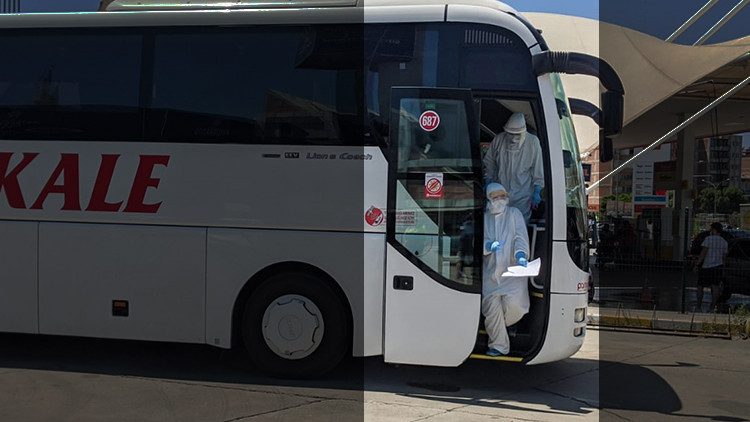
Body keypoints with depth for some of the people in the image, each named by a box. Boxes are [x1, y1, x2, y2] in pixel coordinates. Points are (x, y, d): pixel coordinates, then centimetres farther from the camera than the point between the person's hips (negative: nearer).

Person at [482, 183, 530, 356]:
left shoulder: (514, 214, 9)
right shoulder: (484, 218, 12)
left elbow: (521, 237, 0)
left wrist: (520, 255, -18)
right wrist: (488, 246, -17)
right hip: (490, 271, 2)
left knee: (514, 305, -17)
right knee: (491, 307, -7)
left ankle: (497, 328, 15)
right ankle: (499, 345, 4)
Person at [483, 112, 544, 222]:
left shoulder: (533, 142, -7)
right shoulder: (499, 139, -3)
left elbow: (538, 169, 1)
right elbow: (489, 163, 12)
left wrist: (537, 191, -2)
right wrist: (488, 183, 11)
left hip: (522, 196, -2)